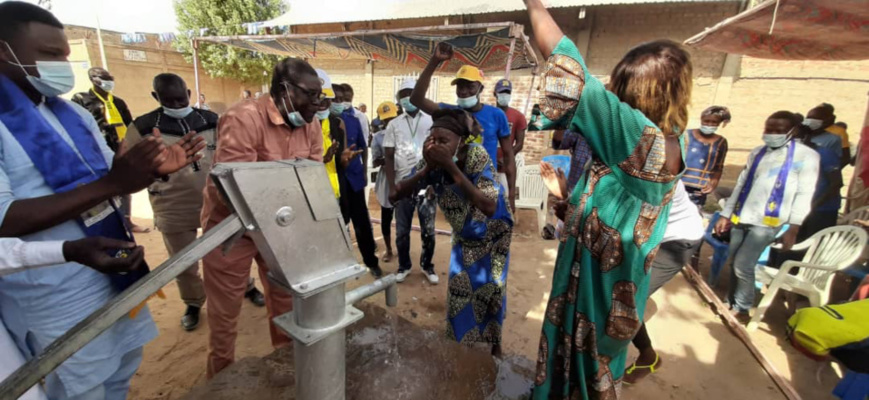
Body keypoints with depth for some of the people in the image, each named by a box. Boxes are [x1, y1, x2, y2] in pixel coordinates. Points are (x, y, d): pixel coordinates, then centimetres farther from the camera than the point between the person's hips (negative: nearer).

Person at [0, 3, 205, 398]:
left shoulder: (73, 113, 7)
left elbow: (106, 173, 12)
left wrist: (156, 169, -8)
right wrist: (110, 185, -34)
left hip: (116, 275, 7)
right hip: (58, 301, -6)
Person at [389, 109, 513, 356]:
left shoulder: (477, 156, -31)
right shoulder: (433, 162, -21)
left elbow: (489, 207, -41)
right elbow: (395, 195, -24)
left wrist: (451, 167, -43)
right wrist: (428, 168, -36)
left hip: (494, 232, -3)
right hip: (464, 236, 3)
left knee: (491, 285, 1)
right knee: (459, 286, 6)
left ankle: (494, 343, 28)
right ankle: (460, 340, 31)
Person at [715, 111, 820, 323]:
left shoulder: (806, 156, -1)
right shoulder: (757, 153, 13)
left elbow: (804, 194, -5)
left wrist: (793, 228, -11)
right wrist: (725, 215, 12)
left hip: (767, 222, -5)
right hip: (740, 218, 5)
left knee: (743, 265, -8)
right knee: (734, 264, 9)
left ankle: (742, 309, 12)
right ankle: (732, 303, 24)